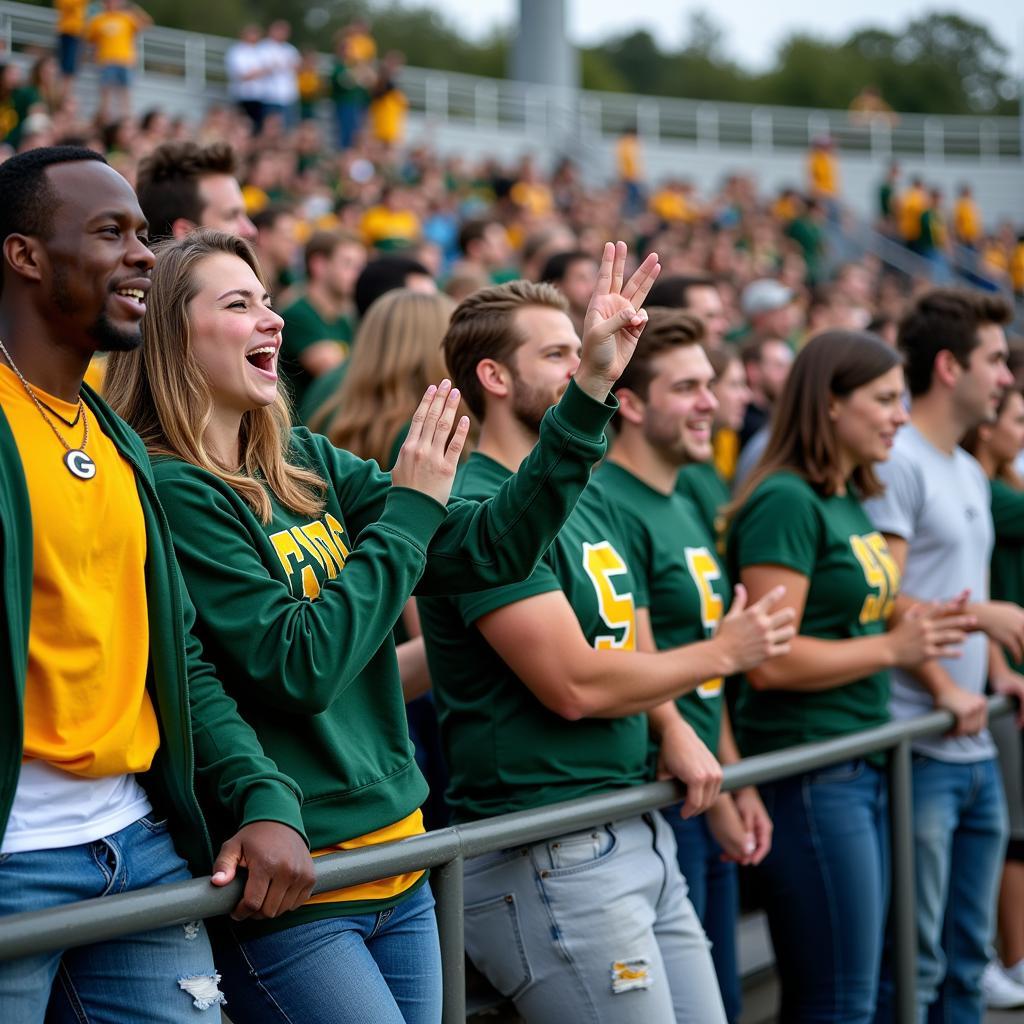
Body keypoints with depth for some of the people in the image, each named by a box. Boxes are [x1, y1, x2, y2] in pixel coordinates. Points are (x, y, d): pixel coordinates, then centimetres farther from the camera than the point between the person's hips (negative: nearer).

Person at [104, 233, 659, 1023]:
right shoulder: (171, 492, -14)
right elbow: (298, 669, -20)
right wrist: (411, 507, -13)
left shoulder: (311, 467, 8)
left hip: (398, 861, 7)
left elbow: (495, 548, 4)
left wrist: (592, 390, -2)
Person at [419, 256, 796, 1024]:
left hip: (642, 836, 9)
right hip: (546, 857, -9)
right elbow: (575, 684, -19)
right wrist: (722, 653, -6)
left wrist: (673, 728, 1)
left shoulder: (591, 500, 15)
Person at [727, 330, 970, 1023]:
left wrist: (918, 626, 6)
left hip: (862, 768, 10)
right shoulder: (786, 502, -14)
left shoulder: (849, 500, 14)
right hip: (807, 775, -10)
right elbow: (768, 661, -21)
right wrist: (892, 649, -17)